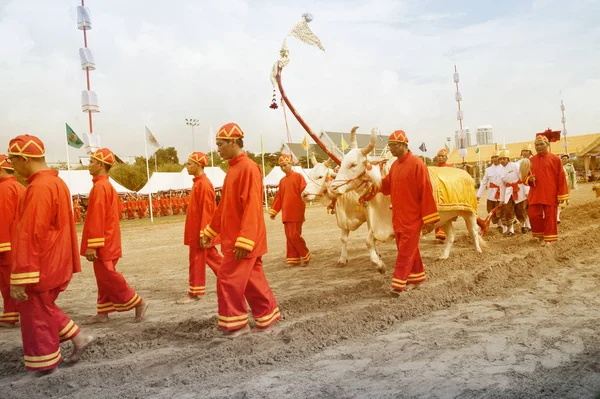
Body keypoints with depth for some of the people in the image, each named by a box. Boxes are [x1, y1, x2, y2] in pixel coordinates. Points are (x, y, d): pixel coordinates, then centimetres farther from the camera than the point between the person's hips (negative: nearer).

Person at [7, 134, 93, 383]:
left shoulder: (39, 188, -21)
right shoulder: (56, 182, 11)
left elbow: (29, 235, -24)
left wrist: (19, 277, -23)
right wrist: (70, 263, 22)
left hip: (41, 266, -9)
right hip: (54, 262, 9)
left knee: (35, 313, 4)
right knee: (42, 307, 21)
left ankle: (43, 367, 17)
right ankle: (78, 338, 23)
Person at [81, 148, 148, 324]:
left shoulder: (99, 187, -17)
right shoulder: (107, 185, 14)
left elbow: (96, 218, -23)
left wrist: (91, 245, -22)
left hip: (103, 244, -10)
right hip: (107, 242, 10)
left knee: (108, 278, -4)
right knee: (104, 277, 13)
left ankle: (138, 303, 3)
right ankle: (103, 313, 21)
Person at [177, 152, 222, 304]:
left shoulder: (203, 184, -17)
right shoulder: (199, 182, 13)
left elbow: (206, 210, -21)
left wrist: (202, 233, -21)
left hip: (200, 231, -10)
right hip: (196, 229, 10)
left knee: (197, 260, 0)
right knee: (211, 257, 15)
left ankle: (194, 293, 10)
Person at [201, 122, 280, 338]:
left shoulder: (248, 168, -16)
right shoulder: (233, 168, 14)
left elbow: (252, 207, -22)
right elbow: (224, 205, 20)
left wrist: (244, 241, -26)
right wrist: (210, 231, 21)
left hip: (243, 239, -9)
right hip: (233, 237, 9)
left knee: (228, 279, -4)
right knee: (252, 279, 14)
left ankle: (236, 323, 9)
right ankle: (267, 315, 26)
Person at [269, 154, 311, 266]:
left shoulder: (298, 176, -1)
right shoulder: (282, 181, 17)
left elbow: (305, 189, -10)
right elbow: (279, 197, 20)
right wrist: (273, 211, 18)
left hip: (296, 213, -6)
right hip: (286, 214, 6)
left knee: (295, 235, -9)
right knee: (289, 237, 7)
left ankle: (305, 255, 9)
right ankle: (294, 259, 15)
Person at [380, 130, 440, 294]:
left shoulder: (417, 164, -13)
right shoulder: (394, 165, 11)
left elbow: (426, 192, -15)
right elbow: (387, 187, 13)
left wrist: (429, 218, -15)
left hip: (412, 218, -8)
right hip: (398, 217, 8)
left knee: (406, 250, -4)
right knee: (409, 248, 16)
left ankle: (399, 283, -2)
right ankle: (417, 276, 30)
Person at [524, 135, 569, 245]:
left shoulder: (555, 159, -1)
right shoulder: (531, 160, 8)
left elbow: (561, 178, -2)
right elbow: (526, 176, 16)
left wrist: (562, 195, -6)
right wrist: (529, 178, -9)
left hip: (550, 194, -3)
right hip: (535, 194, 3)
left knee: (550, 216, 2)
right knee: (534, 215, 1)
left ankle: (549, 238, 13)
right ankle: (541, 235, 22)